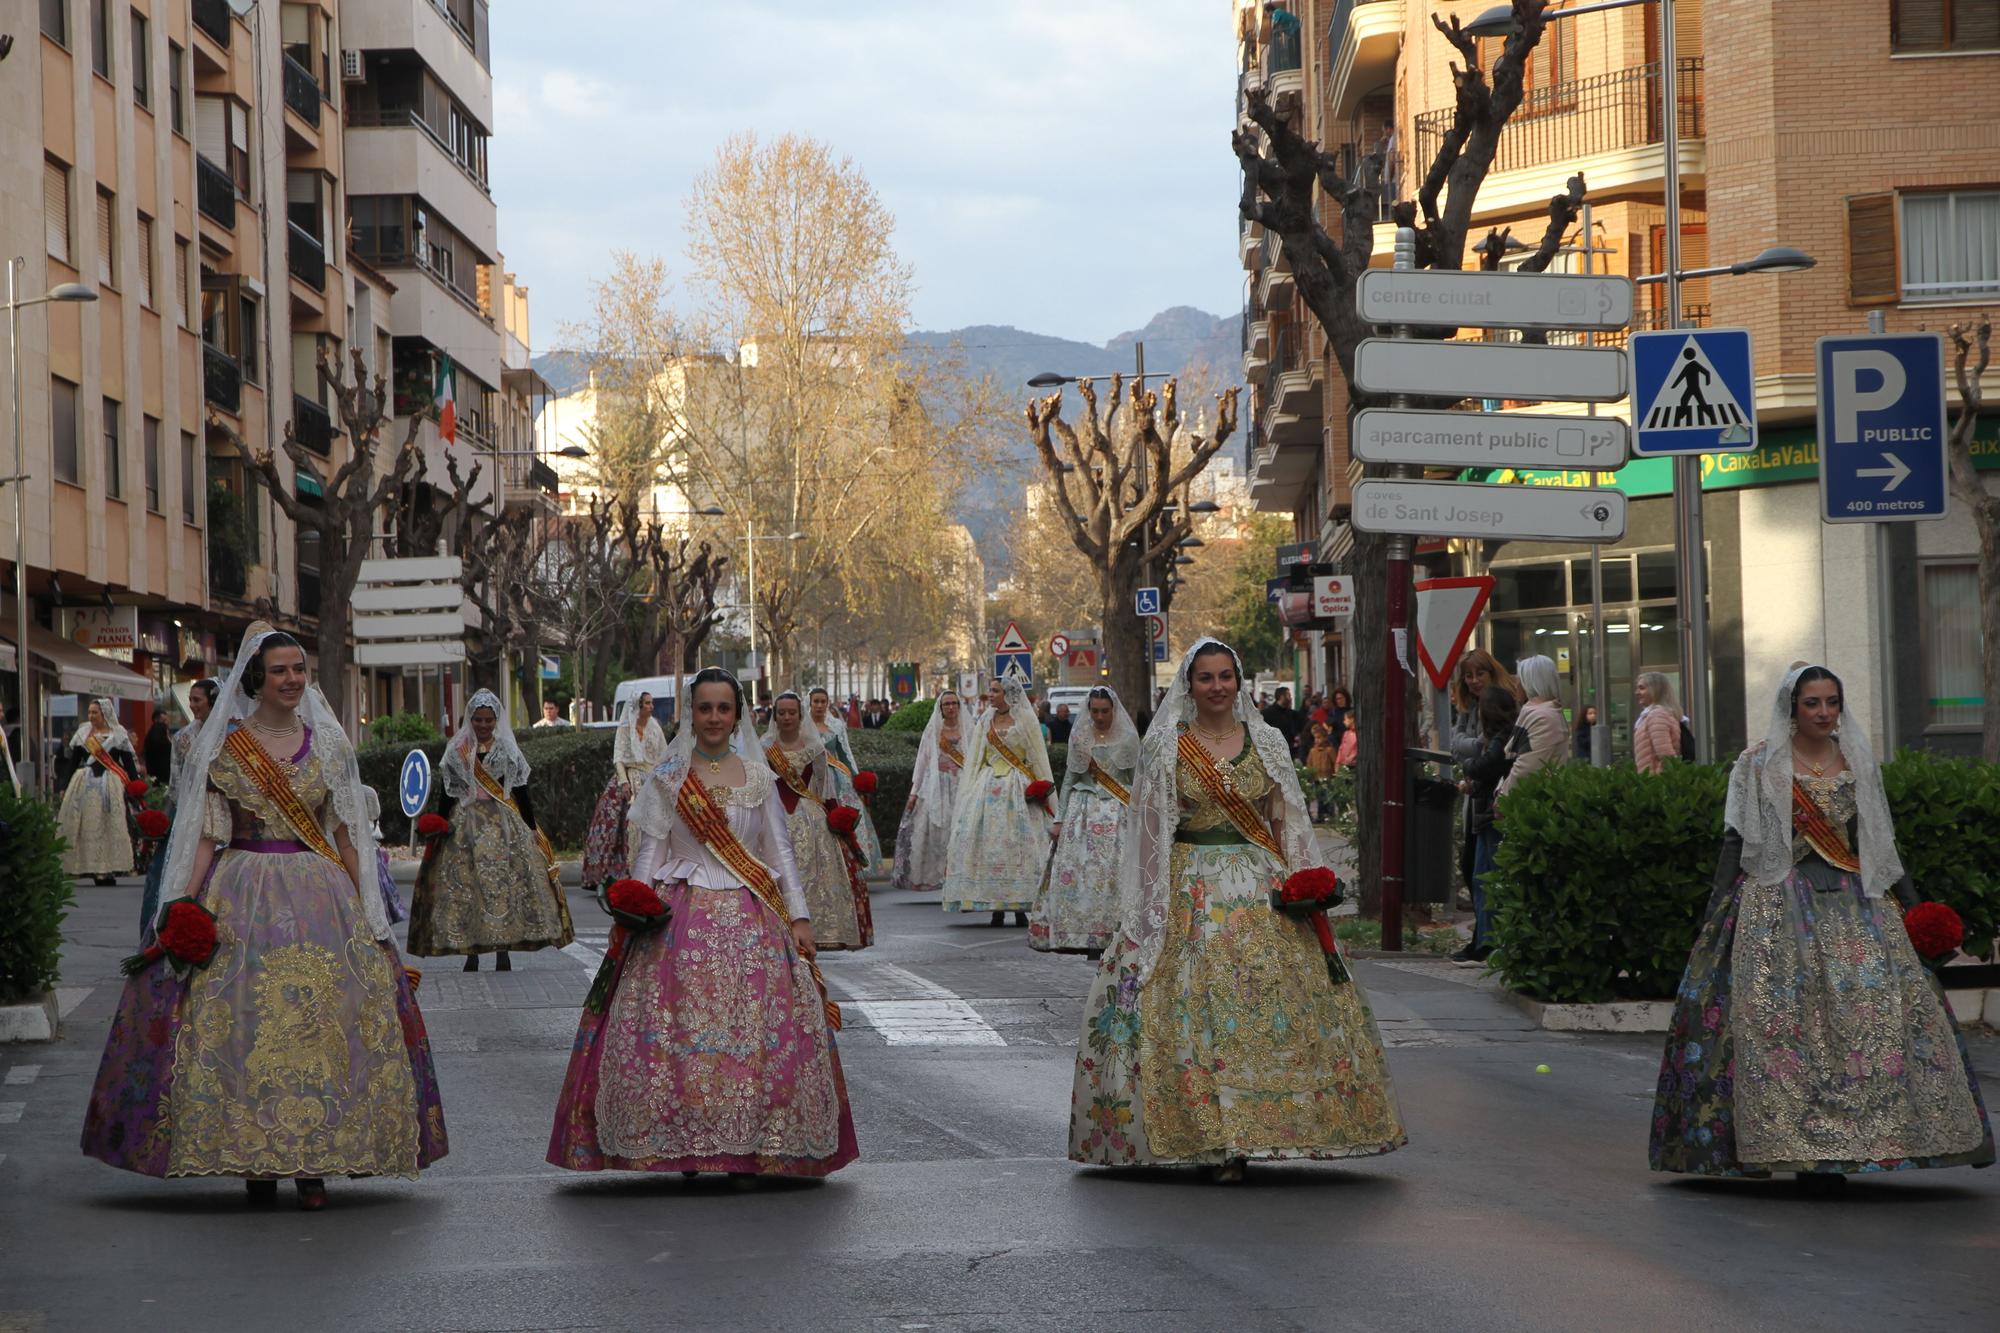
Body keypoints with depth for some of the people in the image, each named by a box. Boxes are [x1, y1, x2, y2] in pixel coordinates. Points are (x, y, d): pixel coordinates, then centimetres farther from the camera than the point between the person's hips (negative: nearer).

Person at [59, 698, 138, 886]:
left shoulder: (118, 734, 5)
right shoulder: (82, 733, 11)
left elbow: (129, 762, 4)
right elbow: (73, 761, 13)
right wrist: (65, 787, 10)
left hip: (110, 785, -2)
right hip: (85, 784, 2)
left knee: (111, 826, -6)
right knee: (88, 826, -3)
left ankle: (109, 868, -3)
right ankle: (92, 868, -1)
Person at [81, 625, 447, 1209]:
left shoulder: (327, 743, 8)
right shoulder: (222, 746, 3)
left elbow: (346, 833, 10)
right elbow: (206, 835, 2)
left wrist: (363, 909, 5)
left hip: (320, 895, 1)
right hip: (243, 893, -1)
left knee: (323, 1021, -4)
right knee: (244, 1023, -5)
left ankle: (314, 1163, 1)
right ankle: (256, 1161, 4)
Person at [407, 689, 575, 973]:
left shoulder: (508, 750, 7)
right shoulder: (456, 752, 6)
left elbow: (521, 791, 8)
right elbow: (448, 793, 7)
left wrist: (532, 828, 5)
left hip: (504, 824, 0)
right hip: (467, 823, 0)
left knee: (505, 883, -5)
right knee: (467, 883, -4)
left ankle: (503, 951, 0)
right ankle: (471, 952, 1)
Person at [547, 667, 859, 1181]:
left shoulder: (758, 777, 9)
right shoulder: (667, 778, 6)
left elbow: (780, 850, 12)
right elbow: (650, 852, 6)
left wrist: (798, 914, 5)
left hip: (749, 920, 1)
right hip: (681, 920, -1)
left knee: (753, 1031, -5)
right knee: (677, 1027, -9)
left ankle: (746, 1151, 0)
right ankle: (686, 1149, -2)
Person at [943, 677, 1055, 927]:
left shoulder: (1025, 720, 1)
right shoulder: (985, 721, 12)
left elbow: (1038, 758, 2)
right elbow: (975, 760, 15)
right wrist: (970, 791, 8)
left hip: (1016, 789, -4)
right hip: (988, 788, 4)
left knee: (1018, 844, -7)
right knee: (988, 843, -4)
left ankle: (1020, 907, -3)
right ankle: (996, 909, -2)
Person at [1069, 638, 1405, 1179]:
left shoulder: (1267, 742, 10)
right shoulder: (1166, 747, 3)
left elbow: (1286, 820, 12)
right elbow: (1150, 829, 3)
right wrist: (1155, 901, -4)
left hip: (1262, 887, 2)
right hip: (1193, 889, -2)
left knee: (1272, 1002, -4)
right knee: (1200, 1001, -8)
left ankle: (1235, 1135, 2)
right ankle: (1214, 1139, -4)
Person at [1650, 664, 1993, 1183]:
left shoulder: (1859, 764, 13)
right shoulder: (1758, 766, 2)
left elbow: (1879, 843, 18)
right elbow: (1736, 842, 1)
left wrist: (1912, 905, 15)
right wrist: (1717, 910, -6)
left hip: (1853, 906, 3)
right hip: (1779, 907, -3)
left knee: (1874, 1011, -8)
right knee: (1786, 1019, -12)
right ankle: (1796, 1143, -11)